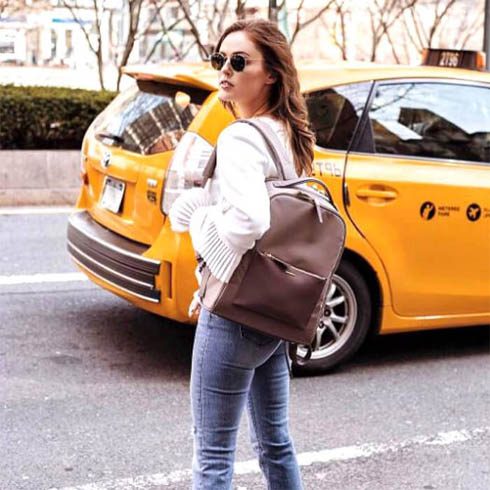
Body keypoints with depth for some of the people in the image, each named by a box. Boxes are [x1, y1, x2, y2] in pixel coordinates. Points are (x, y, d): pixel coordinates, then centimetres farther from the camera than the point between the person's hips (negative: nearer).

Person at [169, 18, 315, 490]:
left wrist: (197, 211, -16)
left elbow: (247, 220, -36)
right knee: (275, 443, 21)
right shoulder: (288, 135, 9)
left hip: (234, 315, -9)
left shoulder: (240, 138, -19)